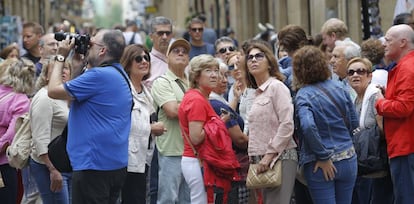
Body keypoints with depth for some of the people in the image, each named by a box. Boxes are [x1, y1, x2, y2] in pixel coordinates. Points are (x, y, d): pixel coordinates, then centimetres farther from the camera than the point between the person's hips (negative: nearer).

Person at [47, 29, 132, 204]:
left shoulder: (99, 75, -18)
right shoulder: (119, 74, 15)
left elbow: (54, 91, -14)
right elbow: (76, 89, 22)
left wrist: (60, 57, -2)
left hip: (94, 165, -10)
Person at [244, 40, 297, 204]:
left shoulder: (276, 87, -5)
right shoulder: (258, 93, 19)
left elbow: (287, 125, -14)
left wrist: (270, 154, -16)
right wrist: (253, 157, 13)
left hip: (280, 158, -8)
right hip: (262, 160, 8)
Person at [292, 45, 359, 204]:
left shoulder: (303, 96, -12)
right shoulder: (338, 87, 3)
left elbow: (308, 126, -28)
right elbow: (354, 123, 10)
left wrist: (323, 157, -19)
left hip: (320, 166, -5)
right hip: (347, 160, 5)